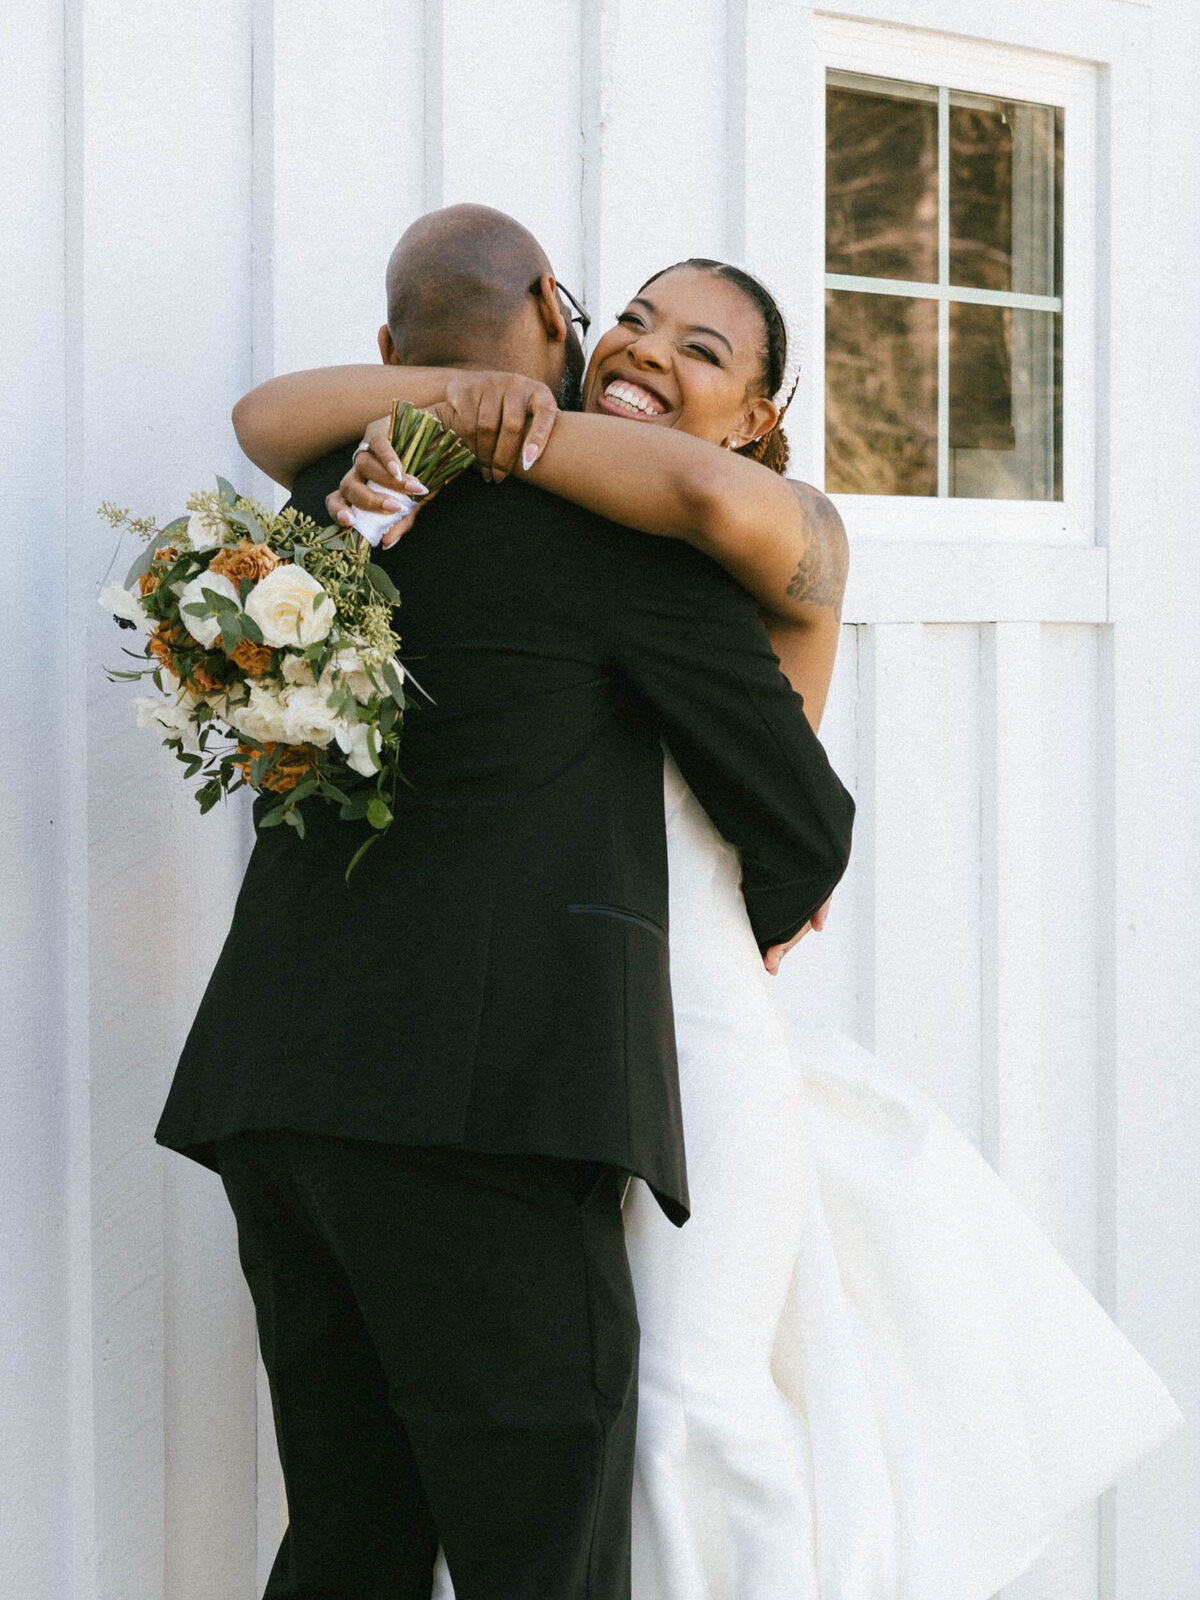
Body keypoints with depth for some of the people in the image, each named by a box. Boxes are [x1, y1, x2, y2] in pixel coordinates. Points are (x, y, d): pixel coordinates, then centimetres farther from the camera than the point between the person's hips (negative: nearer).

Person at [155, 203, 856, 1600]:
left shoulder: (321, 501, 17)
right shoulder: (622, 513, -2)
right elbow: (801, 815, 4)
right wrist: (769, 912, 28)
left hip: (279, 1081, 8)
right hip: (481, 1100, -7)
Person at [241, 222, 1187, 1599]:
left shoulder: (795, 534, 2)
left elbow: (727, 502, -25)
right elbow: (267, 420, 9)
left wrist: (490, 435, -14)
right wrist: (455, 391, -9)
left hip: (684, 1015, -4)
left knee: (691, 1403, -6)